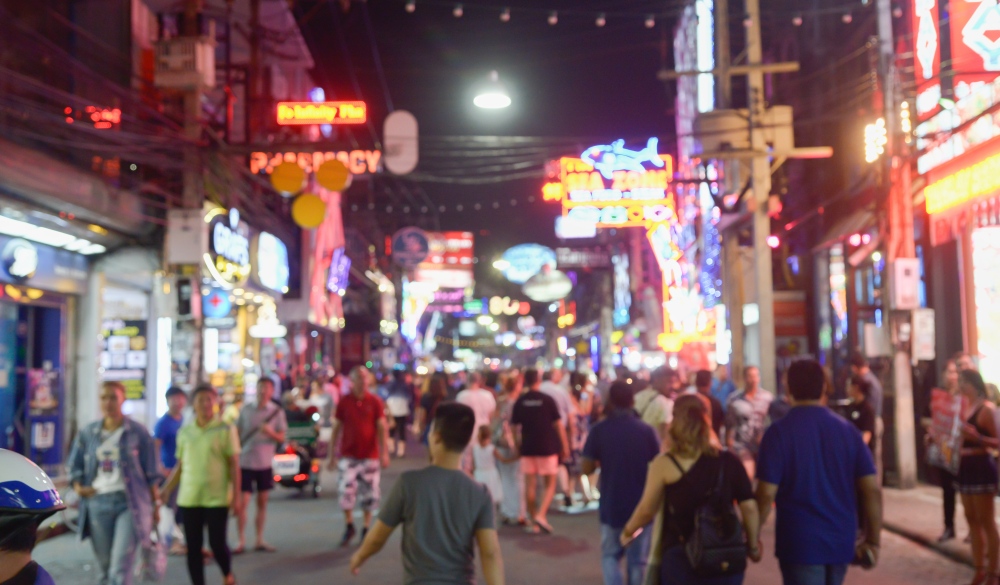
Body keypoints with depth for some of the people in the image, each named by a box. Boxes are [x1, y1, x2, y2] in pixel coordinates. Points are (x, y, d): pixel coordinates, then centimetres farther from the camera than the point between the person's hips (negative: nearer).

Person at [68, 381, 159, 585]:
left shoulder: (138, 432, -1)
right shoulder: (87, 433, 8)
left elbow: (150, 473, 2)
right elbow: (75, 466, 14)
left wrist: (155, 505, 2)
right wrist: (78, 487, -6)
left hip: (130, 503, -4)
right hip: (97, 503, 4)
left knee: (120, 567, -11)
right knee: (105, 566, 12)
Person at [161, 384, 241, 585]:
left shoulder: (226, 430, -3)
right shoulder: (184, 431, 7)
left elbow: (234, 465, -3)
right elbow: (180, 466, 13)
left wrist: (236, 495, -8)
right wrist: (166, 491, 9)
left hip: (217, 497, -3)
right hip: (189, 498, 3)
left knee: (217, 543, -1)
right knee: (193, 547, 5)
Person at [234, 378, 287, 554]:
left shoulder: (277, 412, 0)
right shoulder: (246, 410, 1)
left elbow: (282, 438, -1)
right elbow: (237, 433, 7)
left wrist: (271, 432, -21)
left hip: (265, 463, 1)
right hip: (245, 462, -1)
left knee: (262, 502, 8)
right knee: (243, 503, -3)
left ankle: (260, 540, 17)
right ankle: (241, 541, 6)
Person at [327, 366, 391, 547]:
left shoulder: (375, 402, -1)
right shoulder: (344, 402, 2)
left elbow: (382, 428, -6)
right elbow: (337, 429, 7)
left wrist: (384, 452, -17)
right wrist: (332, 456, 6)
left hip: (370, 456, 0)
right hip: (348, 456, 0)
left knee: (370, 494, 5)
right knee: (346, 491, -9)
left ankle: (366, 529, 22)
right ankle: (349, 526, 14)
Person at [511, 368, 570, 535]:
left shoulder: (520, 402, 0)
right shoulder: (547, 400, -7)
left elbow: (515, 427, 2)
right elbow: (558, 425, -4)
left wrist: (518, 446, 14)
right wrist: (565, 446, 5)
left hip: (527, 448, 2)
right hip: (548, 447, -2)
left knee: (530, 485, 7)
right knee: (550, 485, 7)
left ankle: (534, 523, 9)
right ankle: (541, 515, -12)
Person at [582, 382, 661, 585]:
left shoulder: (599, 430, -9)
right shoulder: (646, 431, -8)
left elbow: (587, 468, -7)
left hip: (611, 506, 0)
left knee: (610, 555, 17)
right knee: (637, 560, 12)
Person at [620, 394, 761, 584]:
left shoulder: (664, 464, -8)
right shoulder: (729, 461, 0)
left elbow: (646, 510, -3)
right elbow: (748, 506, 1)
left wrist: (627, 532, 15)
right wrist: (753, 546, 14)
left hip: (681, 559, -2)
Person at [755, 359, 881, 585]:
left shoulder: (779, 432, -10)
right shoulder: (848, 431, 2)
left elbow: (767, 493, -14)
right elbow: (872, 489, -2)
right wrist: (873, 540, 6)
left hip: (799, 543, -5)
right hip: (841, 541, 5)